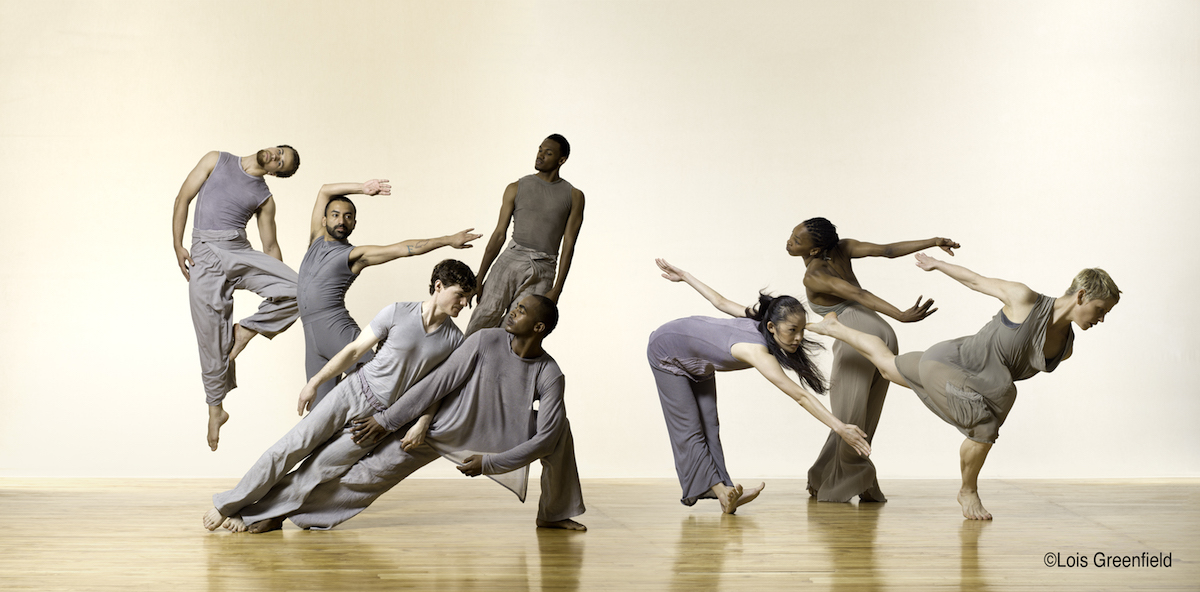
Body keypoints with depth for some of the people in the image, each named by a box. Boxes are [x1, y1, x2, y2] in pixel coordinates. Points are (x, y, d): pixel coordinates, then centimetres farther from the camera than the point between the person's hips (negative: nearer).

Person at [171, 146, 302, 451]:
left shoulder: (264, 198, 13)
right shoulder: (217, 161, 10)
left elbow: (270, 245, 16)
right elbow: (183, 200, 7)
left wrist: (280, 282, 8)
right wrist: (178, 246, -2)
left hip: (241, 254, 2)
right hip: (206, 255, -2)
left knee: (296, 291, -21)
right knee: (212, 338, -2)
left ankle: (246, 329, 0)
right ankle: (216, 408, 14)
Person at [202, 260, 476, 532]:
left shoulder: (454, 340, -4)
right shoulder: (398, 313, -9)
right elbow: (354, 350, -1)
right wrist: (314, 382, 2)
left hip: (380, 418, 1)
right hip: (354, 390, -1)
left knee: (321, 467, -9)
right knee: (293, 447, -4)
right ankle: (227, 504, 9)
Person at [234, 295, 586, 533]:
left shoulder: (550, 376, -16)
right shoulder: (486, 342, -18)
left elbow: (545, 437, -17)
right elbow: (439, 383, -15)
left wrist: (489, 463, -16)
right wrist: (386, 421, -12)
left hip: (491, 441, 2)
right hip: (438, 430, -2)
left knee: (557, 427, -10)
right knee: (371, 472, -9)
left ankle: (555, 514, 7)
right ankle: (278, 512, 0)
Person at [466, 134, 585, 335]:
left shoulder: (573, 196, 9)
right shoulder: (516, 188, 12)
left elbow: (568, 245, 4)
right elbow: (499, 235, 10)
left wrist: (557, 289, -4)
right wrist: (479, 279, 5)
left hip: (543, 270, -1)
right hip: (510, 260, 1)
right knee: (487, 315, -16)